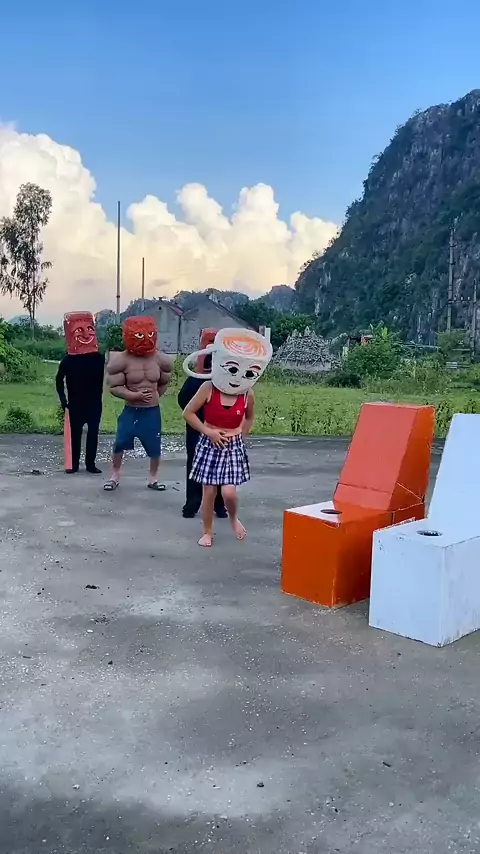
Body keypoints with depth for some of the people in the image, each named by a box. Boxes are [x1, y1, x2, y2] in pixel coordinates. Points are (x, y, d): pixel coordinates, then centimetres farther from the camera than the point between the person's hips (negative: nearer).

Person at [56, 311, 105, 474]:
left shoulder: (98, 358, -5)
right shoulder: (68, 360, -6)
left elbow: (100, 380, 3)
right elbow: (59, 380, 4)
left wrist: (98, 397, -2)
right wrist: (63, 399, 0)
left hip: (94, 402, 1)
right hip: (75, 403, -1)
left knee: (93, 432, 4)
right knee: (75, 432, 6)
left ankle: (91, 463, 13)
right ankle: (75, 464, 14)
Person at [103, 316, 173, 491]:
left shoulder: (161, 360, -4)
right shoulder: (121, 360, -13)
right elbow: (113, 387, -12)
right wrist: (135, 395, -23)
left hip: (152, 411, 2)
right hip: (130, 410, -2)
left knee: (155, 447, 7)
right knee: (119, 444, 0)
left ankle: (153, 478, 27)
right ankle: (115, 475, 21)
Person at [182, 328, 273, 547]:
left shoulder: (247, 395, -4)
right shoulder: (208, 388, -12)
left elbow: (249, 418, 17)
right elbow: (188, 413, -8)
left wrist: (240, 433, 4)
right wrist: (208, 432, -13)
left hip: (233, 447, 1)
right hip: (210, 444, -1)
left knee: (229, 492, -10)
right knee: (208, 491, 3)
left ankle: (234, 518, 22)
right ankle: (207, 532, 21)